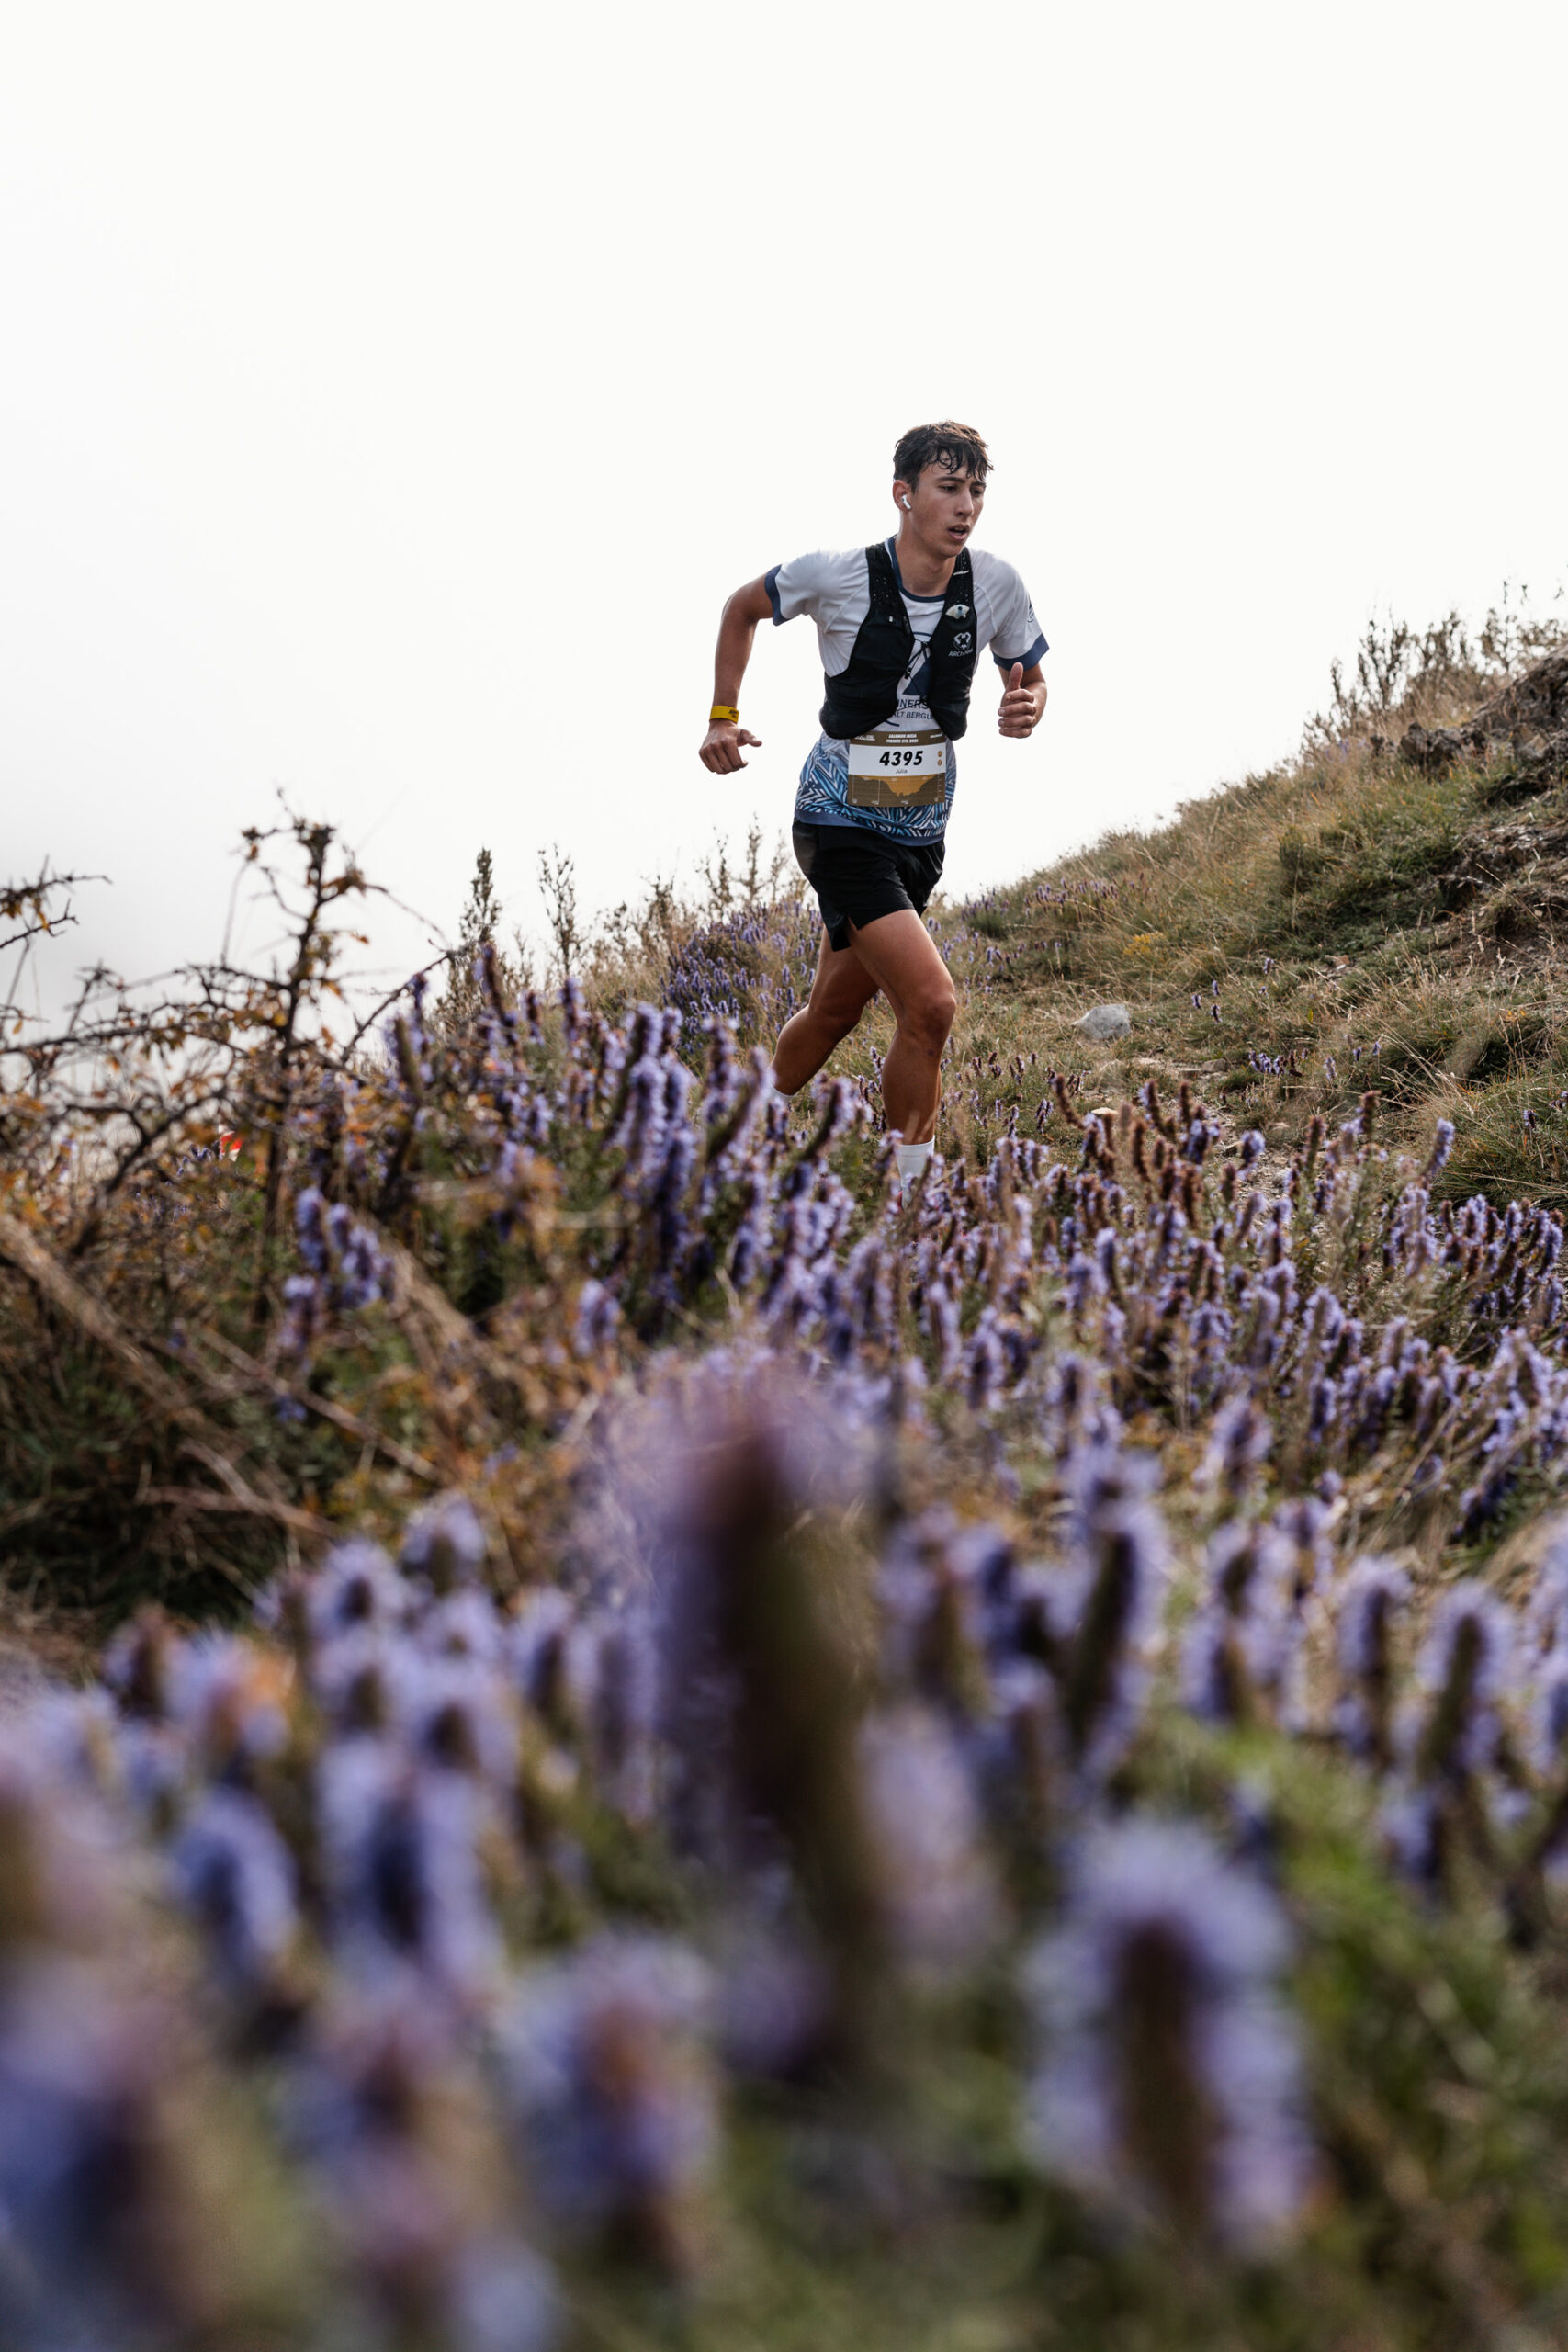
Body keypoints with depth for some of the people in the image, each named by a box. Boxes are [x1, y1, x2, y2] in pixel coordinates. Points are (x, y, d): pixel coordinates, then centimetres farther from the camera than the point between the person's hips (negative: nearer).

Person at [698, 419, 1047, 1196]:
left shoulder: (997, 586, -4)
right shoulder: (835, 575, -13)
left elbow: (1030, 680, 10)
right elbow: (742, 607, 6)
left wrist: (1025, 710, -14)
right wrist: (723, 715, 1)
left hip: (922, 831, 5)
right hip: (840, 821, -5)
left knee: (833, 1012, 16)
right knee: (931, 1005, -19)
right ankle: (911, 1188, -4)